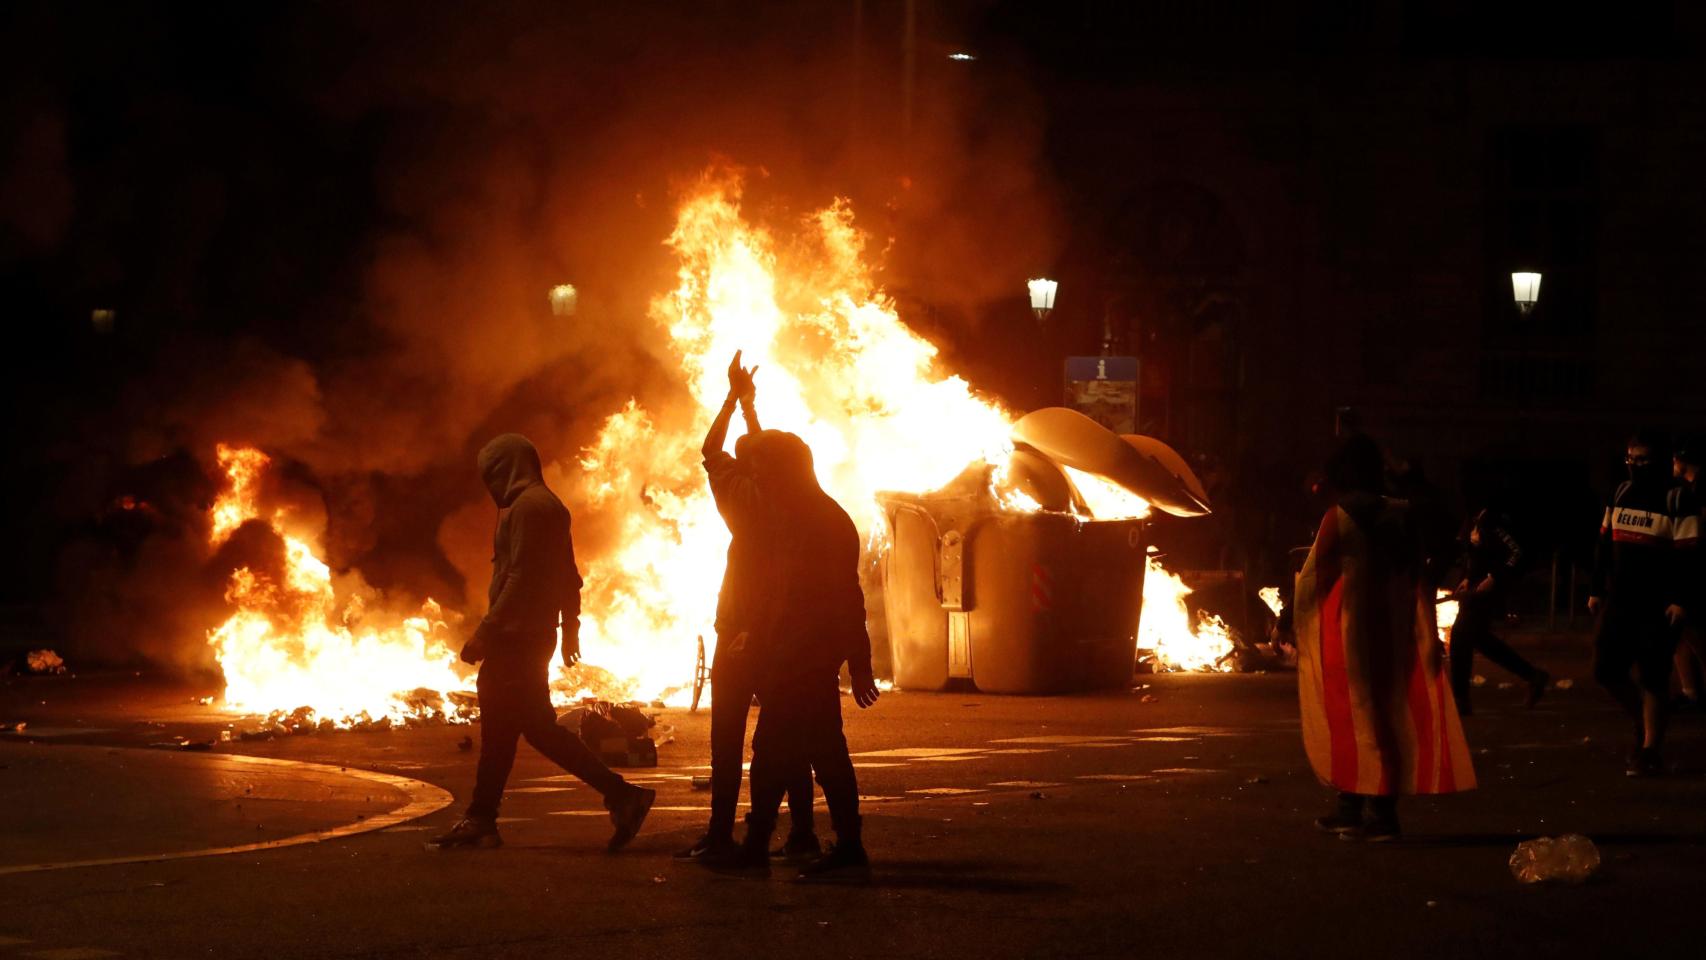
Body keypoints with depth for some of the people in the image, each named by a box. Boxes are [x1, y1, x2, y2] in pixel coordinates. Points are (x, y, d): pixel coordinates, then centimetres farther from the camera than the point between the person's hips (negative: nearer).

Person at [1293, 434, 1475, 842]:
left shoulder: (1338, 517, -11)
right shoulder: (1399, 515, 1)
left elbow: (1315, 576, -8)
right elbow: (1419, 577, 1)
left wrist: (1300, 623, 5)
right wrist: (1427, 635, 4)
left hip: (1346, 631, -4)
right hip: (1391, 633, 4)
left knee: (1348, 716, 5)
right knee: (1389, 713, 9)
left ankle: (1351, 810, 5)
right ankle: (1383, 812, 7)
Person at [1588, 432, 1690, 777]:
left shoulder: (1674, 499, -10)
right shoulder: (1621, 493, 10)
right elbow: (1605, 544, 17)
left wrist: (1680, 600, -19)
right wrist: (1597, 590, 15)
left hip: (1657, 606, -6)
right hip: (1619, 602, 7)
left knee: (1653, 679, -2)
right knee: (1606, 670, 5)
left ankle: (1650, 751, 5)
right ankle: (1644, 721, 27)